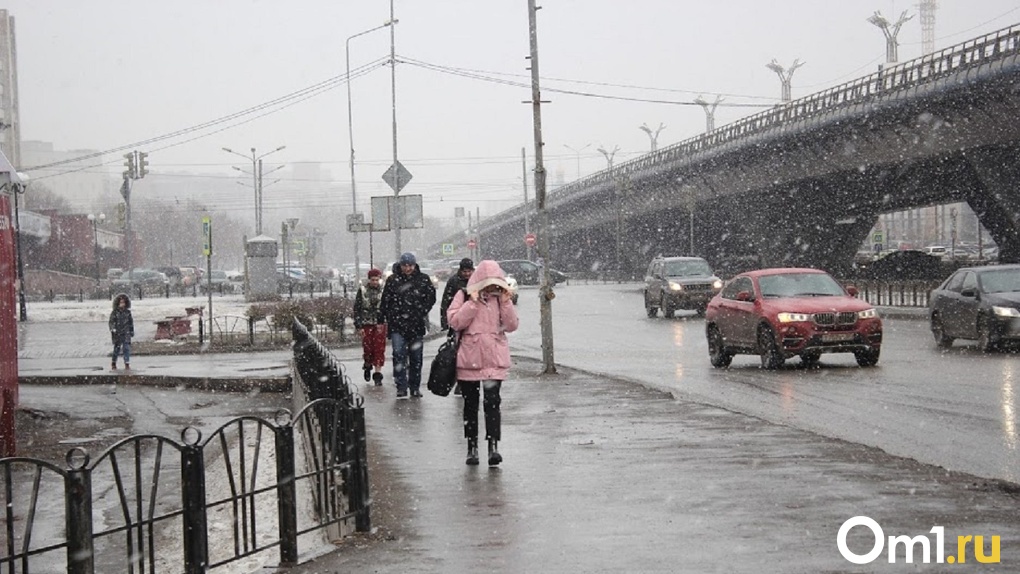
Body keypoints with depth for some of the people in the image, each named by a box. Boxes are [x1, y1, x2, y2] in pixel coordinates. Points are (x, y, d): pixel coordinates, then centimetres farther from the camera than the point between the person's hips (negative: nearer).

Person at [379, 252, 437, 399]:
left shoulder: (423, 279, 3)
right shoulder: (392, 280, 2)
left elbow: (431, 297, 9)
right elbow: (385, 302, 6)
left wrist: (422, 312, -1)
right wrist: (388, 318, 1)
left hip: (417, 325, 2)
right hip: (397, 325, -2)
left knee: (416, 357, 9)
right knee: (399, 354, -13)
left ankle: (415, 387, 20)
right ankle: (401, 388, -11)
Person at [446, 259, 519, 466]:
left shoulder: (501, 298, 7)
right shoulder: (464, 296, 1)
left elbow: (511, 326, 2)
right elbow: (455, 322, -12)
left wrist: (506, 302, -9)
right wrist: (473, 302, -17)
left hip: (494, 359, 0)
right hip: (469, 358, 0)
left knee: (492, 401, -14)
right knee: (470, 405, 9)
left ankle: (493, 446, -18)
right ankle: (472, 447, 19)